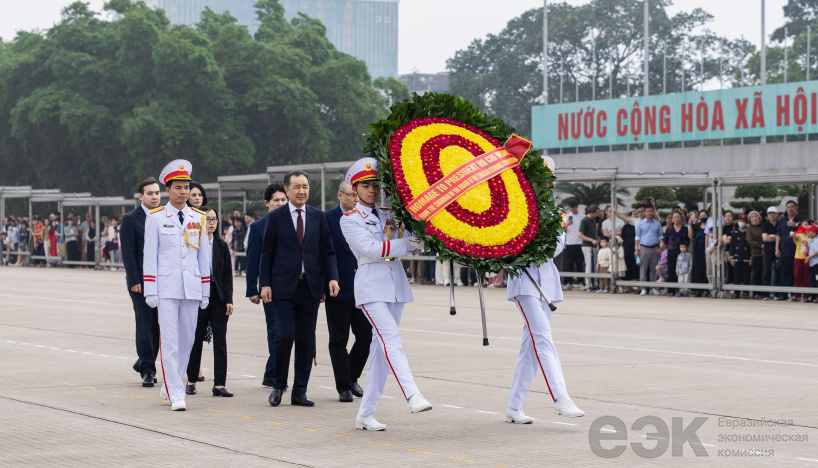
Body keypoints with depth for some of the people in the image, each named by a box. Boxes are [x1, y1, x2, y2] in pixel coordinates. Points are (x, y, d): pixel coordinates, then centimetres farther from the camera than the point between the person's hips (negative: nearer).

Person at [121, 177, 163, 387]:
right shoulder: (130, 219, -2)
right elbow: (128, 252, -7)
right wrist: (134, 281, -14)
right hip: (141, 281, -4)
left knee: (159, 325, 5)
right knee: (145, 324, -5)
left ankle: (144, 362, 23)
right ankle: (147, 371, 2)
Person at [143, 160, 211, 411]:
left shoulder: (199, 218, 9)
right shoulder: (156, 218, 1)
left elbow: (204, 256, 12)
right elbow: (150, 256, 0)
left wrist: (205, 292, 9)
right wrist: (150, 291, -6)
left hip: (192, 288, 4)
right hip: (166, 288, -4)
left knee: (187, 340, 8)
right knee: (169, 341, -7)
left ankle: (170, 386, 23)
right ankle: (176, 394, -6)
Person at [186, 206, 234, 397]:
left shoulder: (222, 246, 10)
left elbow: (227, 275, 9)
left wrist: (229, 300, 1)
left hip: (219, 299, 3)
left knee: (220, 340, -3)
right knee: (196, 340, 5)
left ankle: (219, 384, -2)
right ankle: (191, 381, 19)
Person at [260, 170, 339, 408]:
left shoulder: (318, 217, 10)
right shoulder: (276, 217, 3)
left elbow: (327, 250, 9)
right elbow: (267, 252, 4)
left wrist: (332, 278, -5)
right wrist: (265, 284, -5)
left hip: (310, 287, 3)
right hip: (284, 286, -3)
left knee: (306, 340, 3)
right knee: (285, 335, -11)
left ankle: (300, 391, 10)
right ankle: (278, 386, 8)